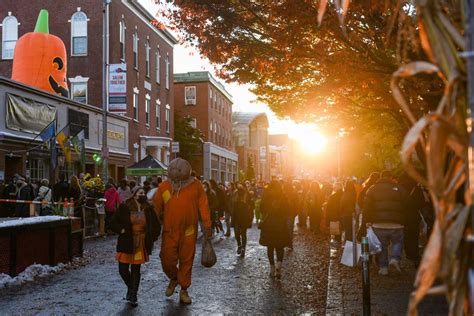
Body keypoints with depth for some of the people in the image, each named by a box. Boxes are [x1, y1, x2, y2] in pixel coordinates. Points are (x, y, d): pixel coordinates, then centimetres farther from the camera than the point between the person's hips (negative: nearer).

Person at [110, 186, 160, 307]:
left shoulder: (148, 209, 0)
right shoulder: (124, 208, -5)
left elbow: (156, 226, 9)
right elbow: (113, 223, -1)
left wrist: (151, 239, 3)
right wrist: (121, 230, -14)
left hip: (141, 245, 1)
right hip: (126, 244, 0)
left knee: (136, 271, 6)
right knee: (123, 270, 1)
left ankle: (133, 295, 20)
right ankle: (131, 288, 31)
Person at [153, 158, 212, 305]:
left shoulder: (195, 185, -4)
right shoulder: (164, 186, -3)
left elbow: (203, 205, -1)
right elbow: (156, 207, 3)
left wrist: (207, 225, -3)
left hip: (189, 232, 0)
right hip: (169, 231, 1)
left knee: (186, 261, 8)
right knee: (167, 260, 2)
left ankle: (184, 290, 25)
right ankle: (174, 279, 35)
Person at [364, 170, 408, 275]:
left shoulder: (372, 189, 4)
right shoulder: (399, 189, 2)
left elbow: (367, 207, 0)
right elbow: (406, 206, 4)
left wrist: (368, 221, 6)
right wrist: (403, 221, 12)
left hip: (379, 224, 1)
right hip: (396, 224, -1)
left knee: (382, 245, 9)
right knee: (398, 242, 16)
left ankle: (383, 267, 7)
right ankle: (395, 259, -5)